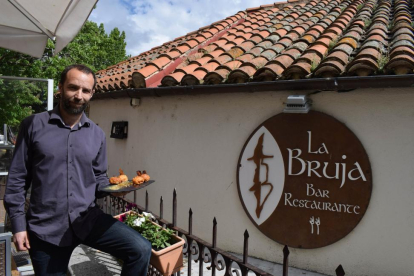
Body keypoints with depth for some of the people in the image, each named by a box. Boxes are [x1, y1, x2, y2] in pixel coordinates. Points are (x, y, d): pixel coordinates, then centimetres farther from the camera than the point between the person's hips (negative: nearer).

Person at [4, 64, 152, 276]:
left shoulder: (97, 135, 5)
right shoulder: (33, 125, -3)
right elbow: (17, 177, 0)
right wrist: (18, 224, -3)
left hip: (88, 219, 2)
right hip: (45, 228, -1)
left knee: (141, 250, -15)